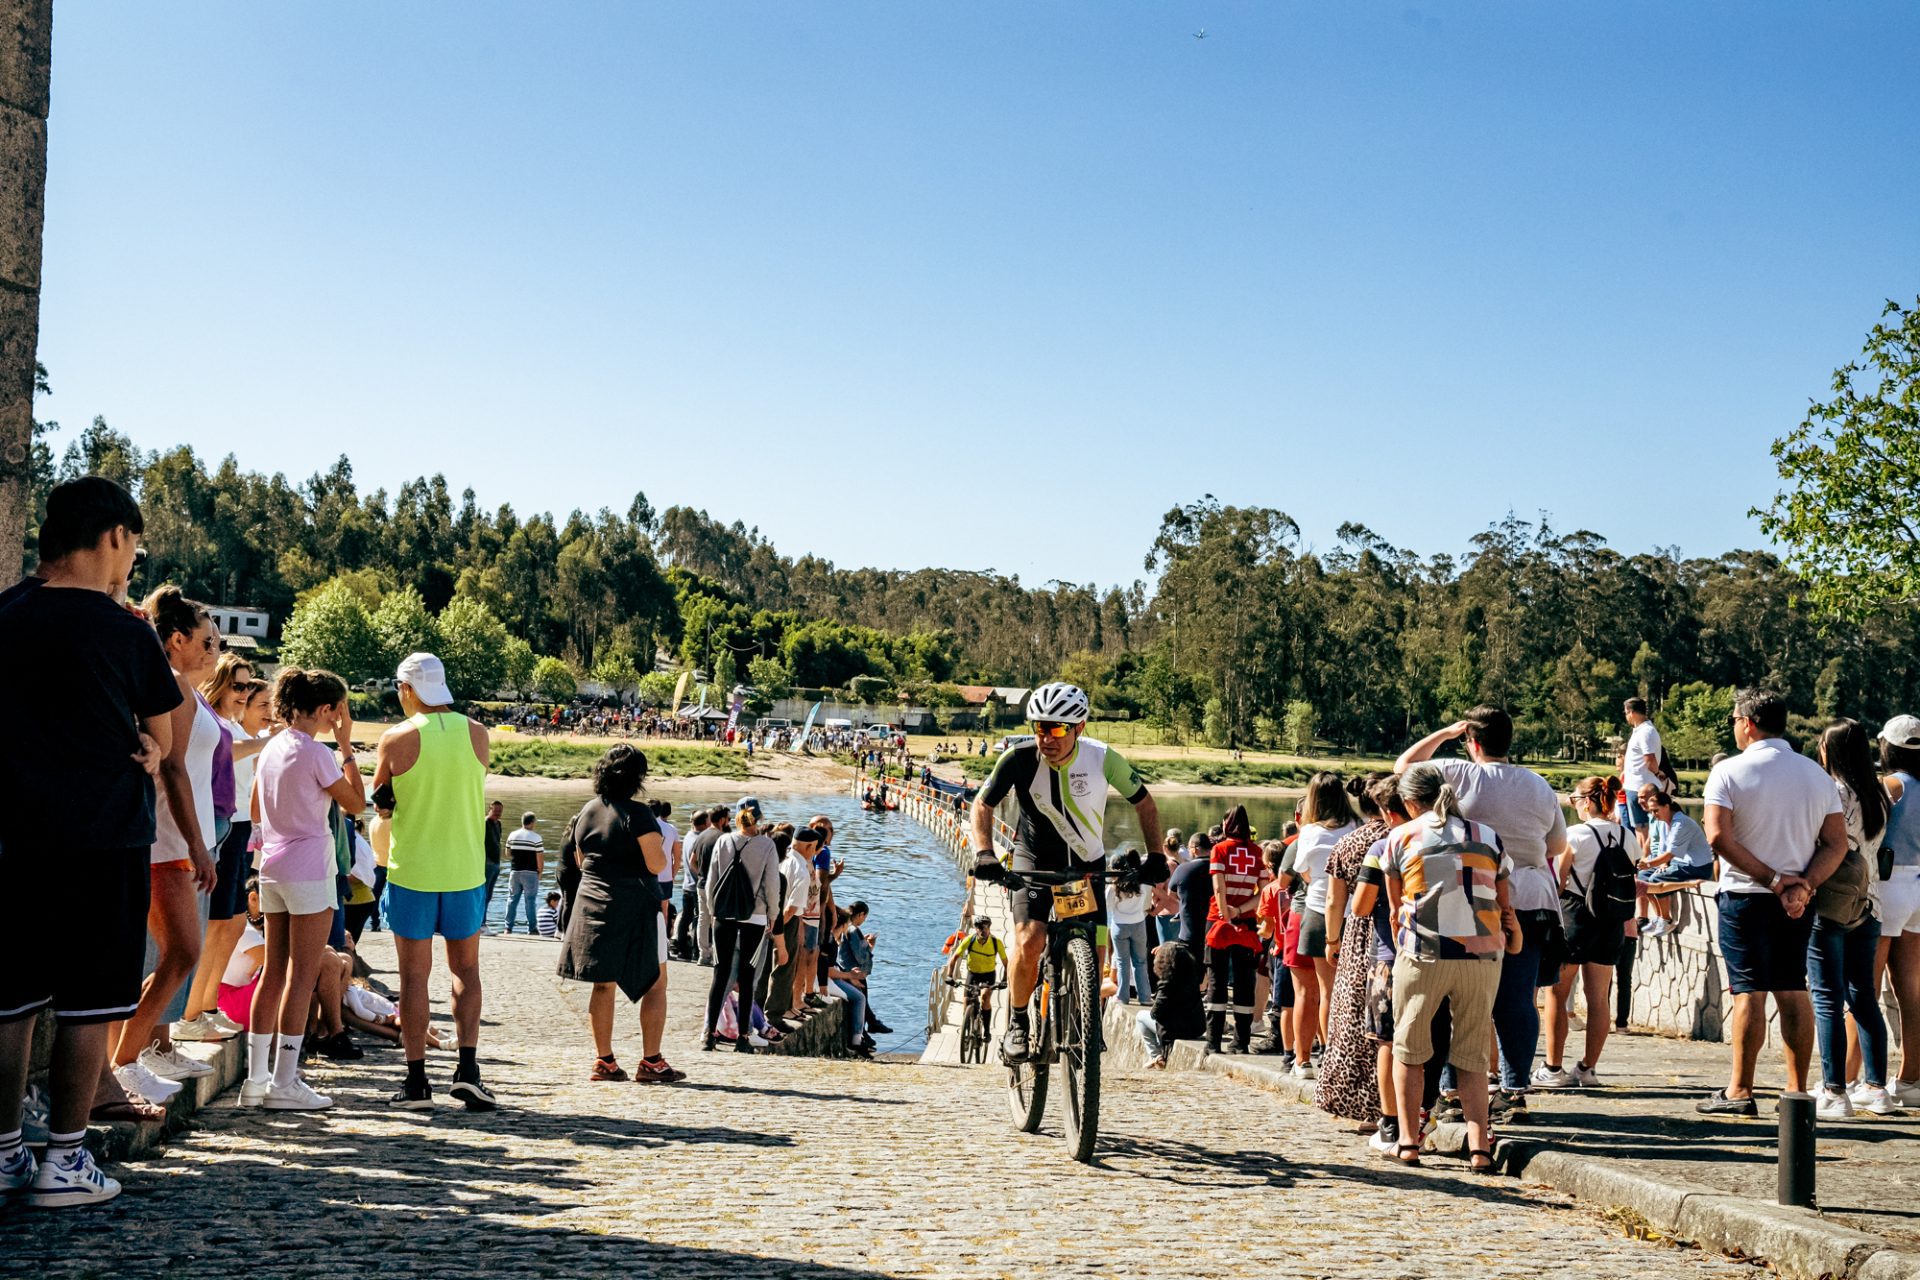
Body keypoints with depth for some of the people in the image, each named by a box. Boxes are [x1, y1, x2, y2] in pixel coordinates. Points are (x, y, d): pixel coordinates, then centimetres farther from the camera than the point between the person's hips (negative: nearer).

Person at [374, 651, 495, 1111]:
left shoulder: (397, 739, -8)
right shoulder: (476, 734, 0)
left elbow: (381, 807, 3)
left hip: (412, 871, -2)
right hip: (465, 870, 2)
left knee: (414, 975, 5)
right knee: (466, 969, 13)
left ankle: (417, 1080, 6)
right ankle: (468, 1068, 2)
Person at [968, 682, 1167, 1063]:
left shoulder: (1103, 759, -22)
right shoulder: (1019, 759, -23)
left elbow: (1144, 804, -6)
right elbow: (983, 805, -8)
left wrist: (1156, 856, -15)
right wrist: (983, 852, -23)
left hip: (1089, 863, 1)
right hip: (1035, 860, -1)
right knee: (1029, 942, -22)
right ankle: (1016, 1024, 1)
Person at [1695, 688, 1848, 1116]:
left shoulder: (1729, 771, -7)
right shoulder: (1818, 775, 8)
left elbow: (1718, 837, -17)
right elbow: (1837, 844, 1)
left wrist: (1773, 879, -14)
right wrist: (1802, 885, -10)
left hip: (1746, 898, -4)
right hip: (1798, 903, 4)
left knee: (1749, 992, -3)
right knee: (1793, 992, 11)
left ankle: (1740, 1092, -1)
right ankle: (1797, 1092, 13)